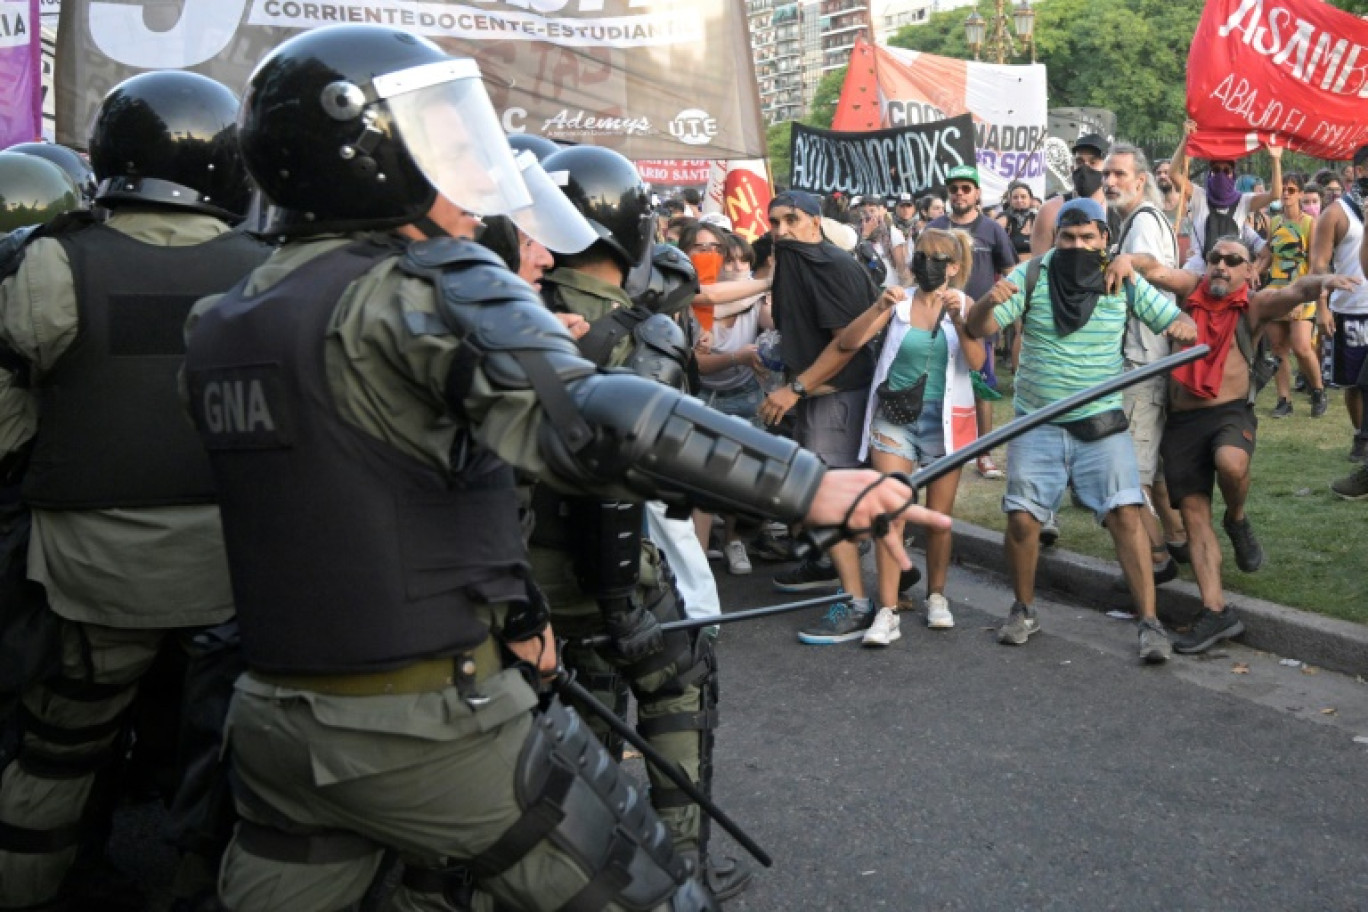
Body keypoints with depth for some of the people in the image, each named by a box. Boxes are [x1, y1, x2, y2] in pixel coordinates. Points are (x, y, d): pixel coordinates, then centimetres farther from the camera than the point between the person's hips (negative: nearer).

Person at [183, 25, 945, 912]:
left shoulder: (221, 324, 9)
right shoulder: (420, 286, -15)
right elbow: (580, 416, -31)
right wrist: (806, 482, -34)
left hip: (278, 721, 8)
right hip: (440, 726, -7)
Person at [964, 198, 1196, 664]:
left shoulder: (1125, 283, 0)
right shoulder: (1031, 276, -4)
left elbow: (1176, 320, 3)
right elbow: (975, 329, -9)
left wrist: (1183, 326, -22)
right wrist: (990, 300, -31)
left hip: (1101, 424, 0)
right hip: (1037, 425, 0)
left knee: (1125, 515, -11)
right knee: (1022, 519, -1)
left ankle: (1150, 622, -4)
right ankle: (1024, 611, 22)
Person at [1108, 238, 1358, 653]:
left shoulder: (1254, 304, 0)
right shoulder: (1194, 288, 9)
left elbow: (1294, 292, -16)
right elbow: (1154, 268, 2)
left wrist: (1323, 280, -38)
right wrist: (1126, 259, -20)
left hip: (1230, 413, -3)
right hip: (1183, 419, 3)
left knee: (1231, 464, -36)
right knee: (1193, 513, -1)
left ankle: (1238, 522, -1)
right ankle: (1216, 611, 4)